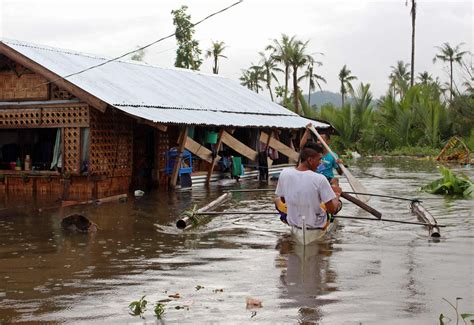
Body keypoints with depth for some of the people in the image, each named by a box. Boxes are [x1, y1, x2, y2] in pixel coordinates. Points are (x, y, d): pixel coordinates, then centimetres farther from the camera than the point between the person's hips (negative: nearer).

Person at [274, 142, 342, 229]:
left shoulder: (284, 173, -16)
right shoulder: (320, 179, -27)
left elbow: (282, 199, 0)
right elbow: (332, 209, -20)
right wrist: (336, 195, 1)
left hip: (292, 222, 2)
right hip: (316, 225, -2)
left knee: (277, 199, 33)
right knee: (338, 202, 26)